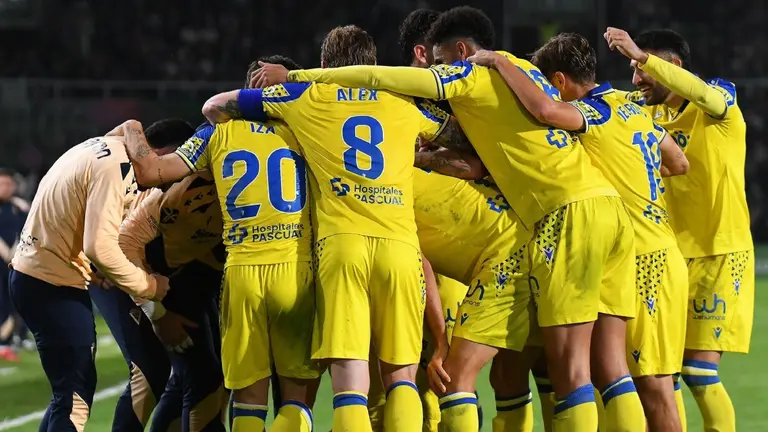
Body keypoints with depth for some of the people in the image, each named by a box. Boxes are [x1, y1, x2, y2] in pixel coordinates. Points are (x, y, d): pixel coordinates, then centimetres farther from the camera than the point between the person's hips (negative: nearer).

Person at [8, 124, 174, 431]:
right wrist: (147, 285, -11)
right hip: (52, 285, -10)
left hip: (32, 273, 10)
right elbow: (100, 245, -24)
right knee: (75, 394, -8)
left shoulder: (105, 149, 11)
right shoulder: (116, 167, -19)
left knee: (72, 390, 16)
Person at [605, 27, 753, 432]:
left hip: (720, 254, -6)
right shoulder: (650, 112, 11)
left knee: (699, 371, -10)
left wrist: (641, 56, -39)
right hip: (670, 254, 6)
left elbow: (705, 95, -31)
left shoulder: (721, 97, -7)